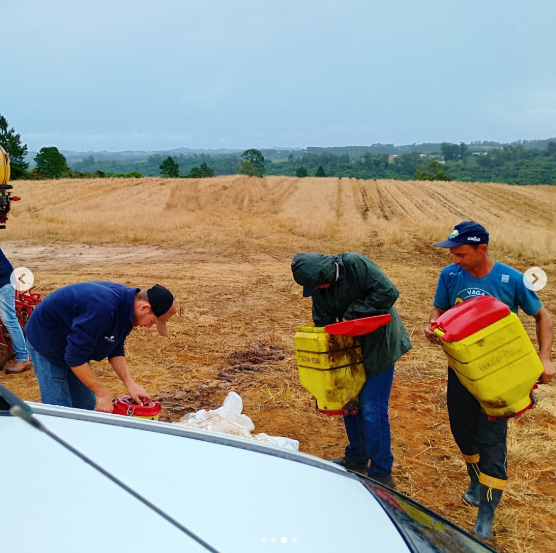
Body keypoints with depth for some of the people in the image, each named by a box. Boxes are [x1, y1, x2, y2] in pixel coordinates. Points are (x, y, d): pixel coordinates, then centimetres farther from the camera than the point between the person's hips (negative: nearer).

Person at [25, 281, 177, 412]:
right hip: (47, 344, -8)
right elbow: (75, 357, -33)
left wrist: (130, 384, -12)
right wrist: (102, 392, -26)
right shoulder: (103, 308, -39)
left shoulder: (127, 303, -10)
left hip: (74, 343, 9)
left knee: (86, 407, 9)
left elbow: (115, 350, -1)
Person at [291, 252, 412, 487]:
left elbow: (388, 292, -25)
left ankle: (381, 475, 7)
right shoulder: (318, 288, -1)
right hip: (354, 347, 7)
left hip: (380, 343, -7)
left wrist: (353, 312, -20)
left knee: (372, 409, -7)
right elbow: (323, 324, 3)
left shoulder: (355, 264, -21)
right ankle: (356, 459, 35)